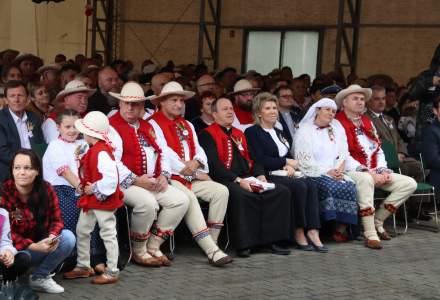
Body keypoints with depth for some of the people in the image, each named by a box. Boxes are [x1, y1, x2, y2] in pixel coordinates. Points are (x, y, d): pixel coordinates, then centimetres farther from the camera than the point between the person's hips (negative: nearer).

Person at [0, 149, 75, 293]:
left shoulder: (46, 189, -8)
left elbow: (56, 220, -3)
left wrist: (52, 237, -27)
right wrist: (34, 246, -31)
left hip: (41, 244, 5)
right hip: (17, 249, -5)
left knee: (68, 237, -18)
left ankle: (40, 277, -1)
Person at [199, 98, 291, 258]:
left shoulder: (239, 134, 27)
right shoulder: (208, 135, 3)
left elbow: (253, 159, 22)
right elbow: (214, 165, -10)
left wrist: (260, 175, 0)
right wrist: (238, 180, -19)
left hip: (248, 179, 7)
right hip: (225, 180, -7)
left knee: (282, 192, -13)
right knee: (242, 196, -40)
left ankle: (270, 240, -13)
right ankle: (244, 244, -30)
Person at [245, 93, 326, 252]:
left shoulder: (279, 133, 25)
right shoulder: (252, 132, 1)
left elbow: (289, 156, 20)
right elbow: (261, 161, -11)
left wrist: (290, 167, -4)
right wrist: (287, 162, -6)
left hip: (285, 175, 7)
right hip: (268, 177, -7)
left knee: (311, 185, -22)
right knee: (300, 186, -29)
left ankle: (312, 232, -30)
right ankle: (298, 233, -20)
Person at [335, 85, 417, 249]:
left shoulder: (367, 122, 20)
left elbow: (378, 150, 17)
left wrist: (383, 171, -2)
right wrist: (369, 173, -19)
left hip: (375, 172, 8)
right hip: (352, 172, -8)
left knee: (409, 184, -5)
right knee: (366, 179, -42)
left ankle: (377, 221, 2)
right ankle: (370, 235, -36)